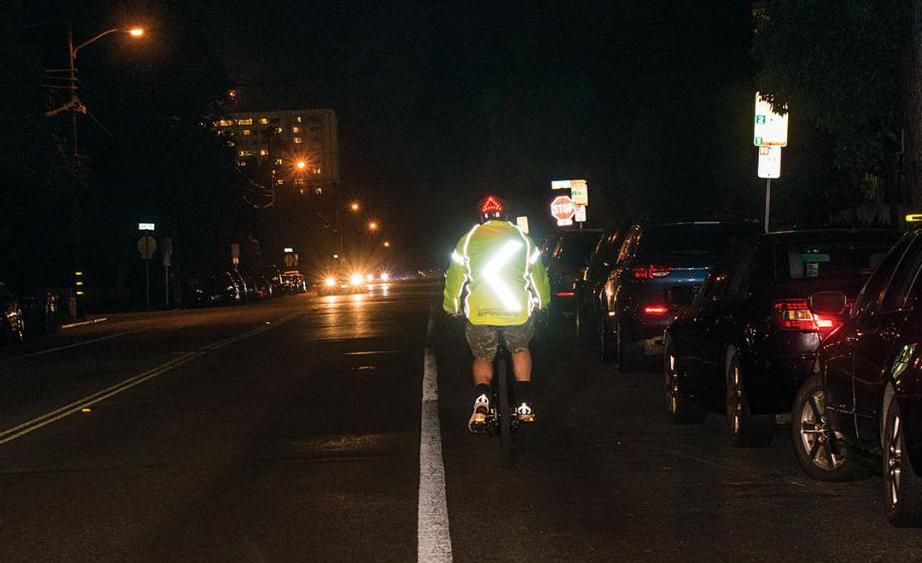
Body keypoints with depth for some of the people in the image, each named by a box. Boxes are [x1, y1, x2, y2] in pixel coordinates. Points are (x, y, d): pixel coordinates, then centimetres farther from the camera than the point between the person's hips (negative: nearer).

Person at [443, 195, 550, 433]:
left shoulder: (468, 240, 9)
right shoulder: (521, 238, 12)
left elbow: (455, 277, 12)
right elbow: (537, 273, 19)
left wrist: (452, 307, 26)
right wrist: (543, 301, 36)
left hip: (479, 310, 0)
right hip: (518, 309, 1)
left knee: (482, 358, 19)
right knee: (520, 350, 27)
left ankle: (481, 400, -8)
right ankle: (525, 406, 15)